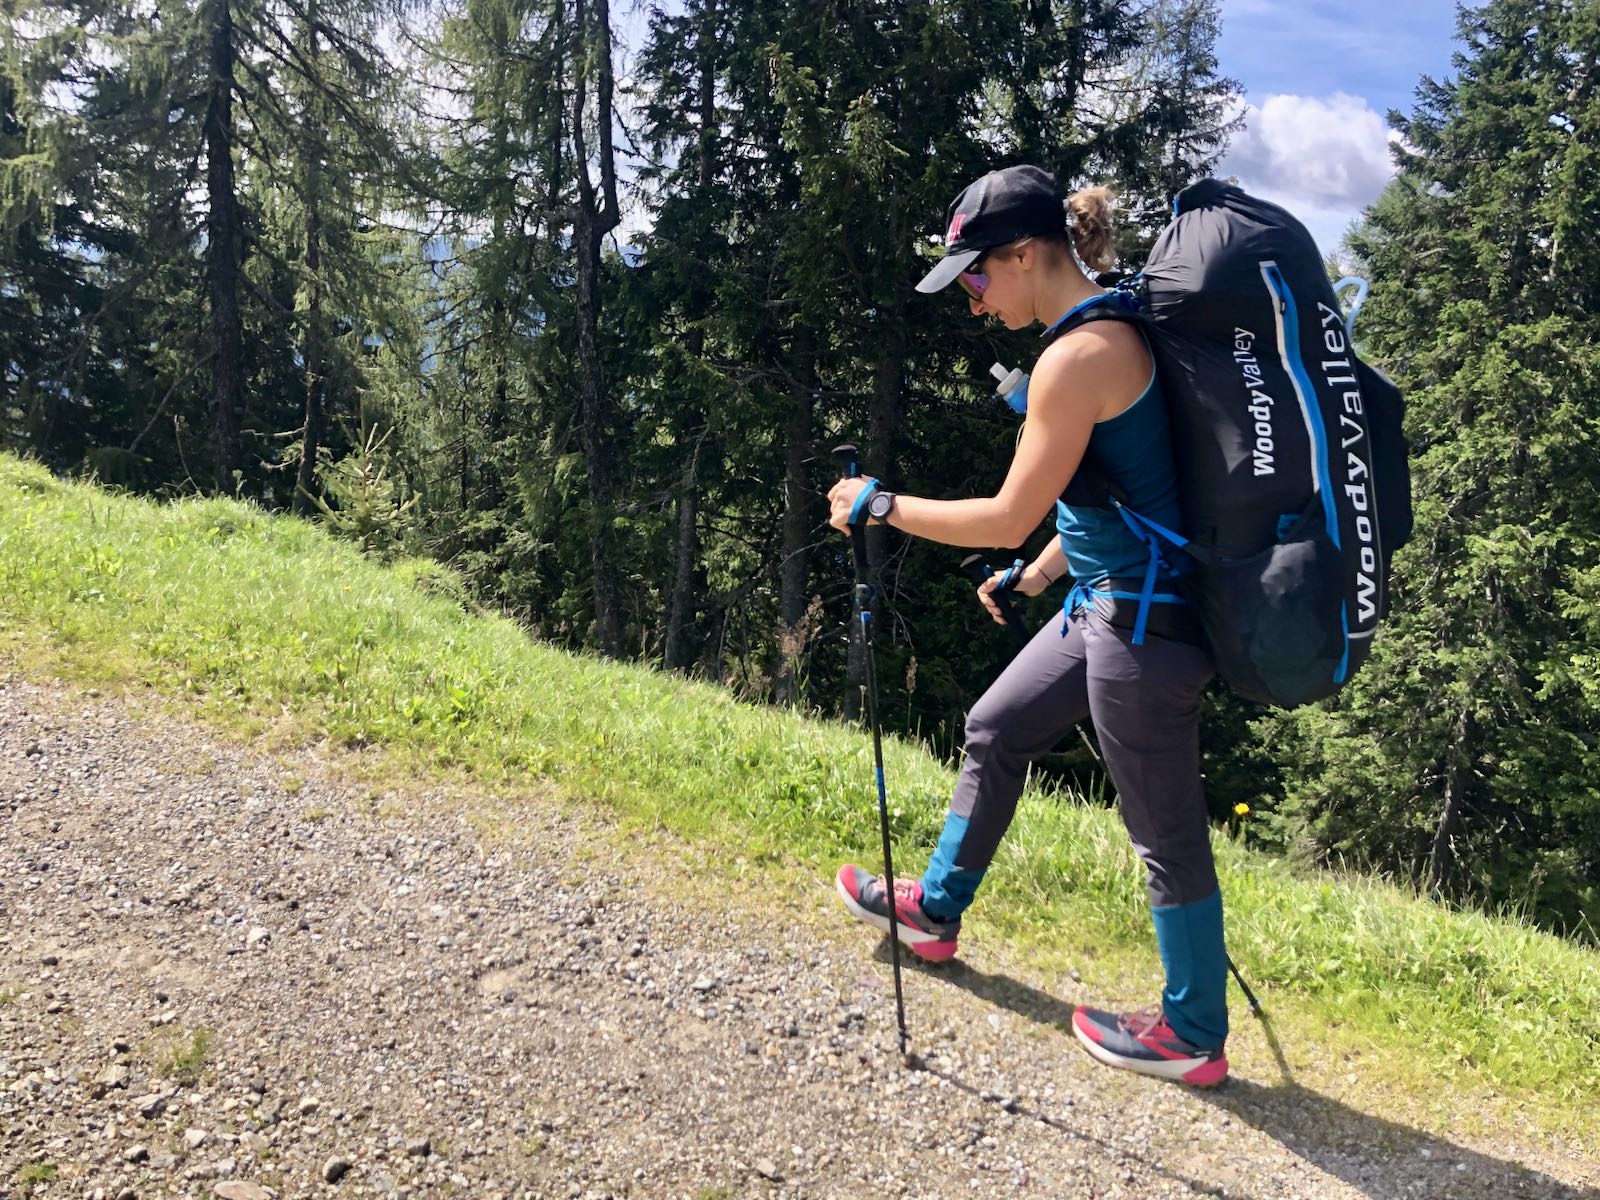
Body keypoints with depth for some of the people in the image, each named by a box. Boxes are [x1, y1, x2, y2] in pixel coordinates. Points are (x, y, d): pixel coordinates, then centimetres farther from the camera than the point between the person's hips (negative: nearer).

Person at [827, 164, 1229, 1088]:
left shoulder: (1079, 356, -21)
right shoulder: (1112, 332, 10)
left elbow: (1010, 517, -18)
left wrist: (879, 506, -8)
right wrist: (1030, 578, 22)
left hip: (1142, 622, -11)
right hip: (1109, 604, 11)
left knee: (1166, 832, 5)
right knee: (996, 732, 21)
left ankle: (1195, 1037, 25)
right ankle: (937, 908, 40)